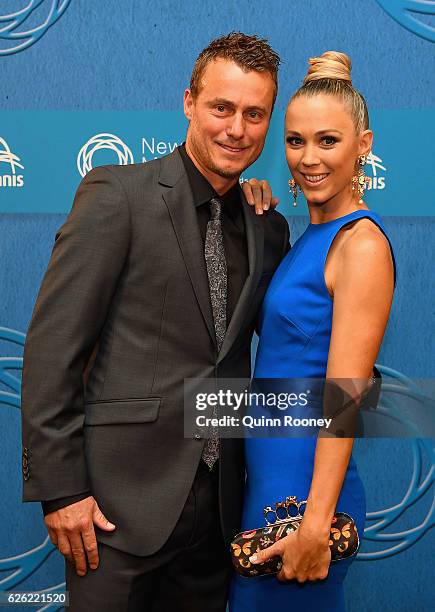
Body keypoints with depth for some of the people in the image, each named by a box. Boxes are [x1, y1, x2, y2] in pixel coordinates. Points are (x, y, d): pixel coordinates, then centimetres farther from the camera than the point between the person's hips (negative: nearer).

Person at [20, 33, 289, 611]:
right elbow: (52, 344, -12)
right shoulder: (118, 193, -9)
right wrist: (59, 487, -14)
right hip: (122, 498, -5)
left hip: (218, 502, 6)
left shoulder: (268, 227, 8)